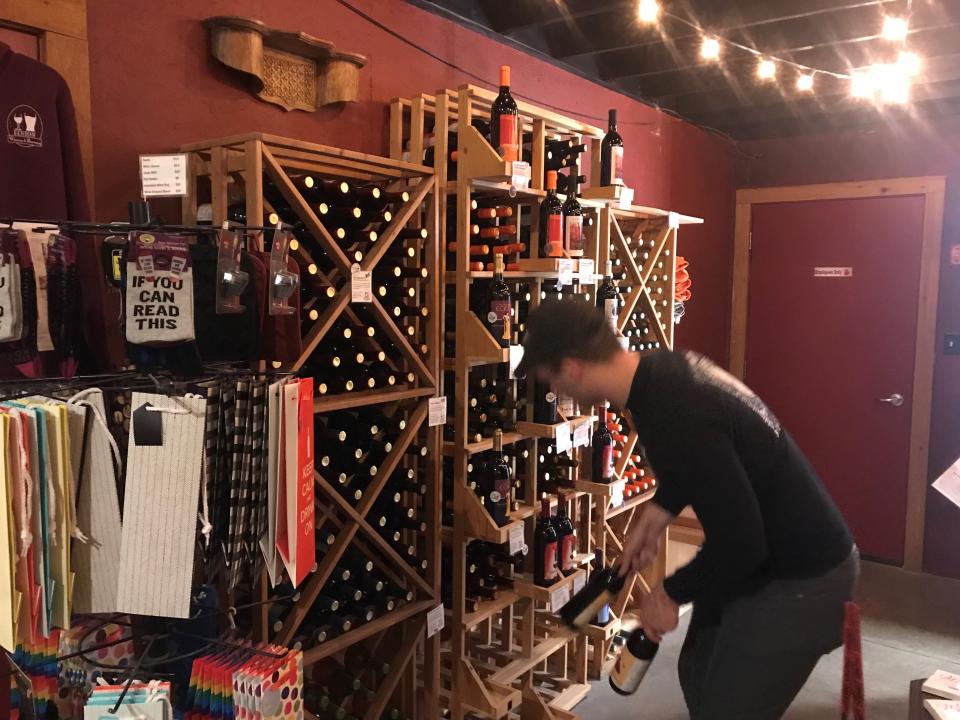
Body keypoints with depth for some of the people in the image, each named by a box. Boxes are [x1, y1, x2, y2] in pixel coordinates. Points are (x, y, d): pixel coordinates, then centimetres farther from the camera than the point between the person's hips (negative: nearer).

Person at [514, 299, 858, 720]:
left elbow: (739, 541, -29)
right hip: (771, 556, 9)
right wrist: (653, 516, 6)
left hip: (803, 579, -9)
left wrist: (672, 593, -12)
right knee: (700, 677, 20)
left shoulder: (674, 418, -34)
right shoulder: (666, 369, -4)